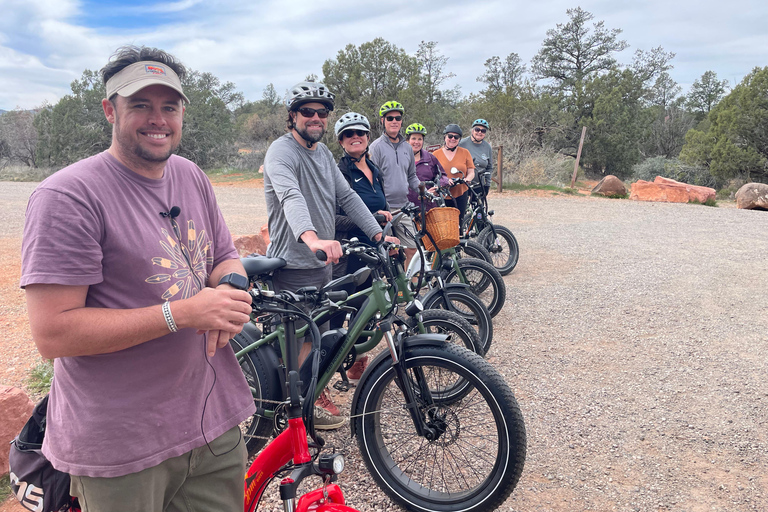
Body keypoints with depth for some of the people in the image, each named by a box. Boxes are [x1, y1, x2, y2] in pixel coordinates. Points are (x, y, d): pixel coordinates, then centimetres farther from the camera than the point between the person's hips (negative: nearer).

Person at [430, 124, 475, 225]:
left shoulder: (465, 153, 9)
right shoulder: (436, 154, 6)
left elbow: (471, 172, 6)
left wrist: (467, 179, -15)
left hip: (460, 194, 1)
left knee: (458, 223, 1)